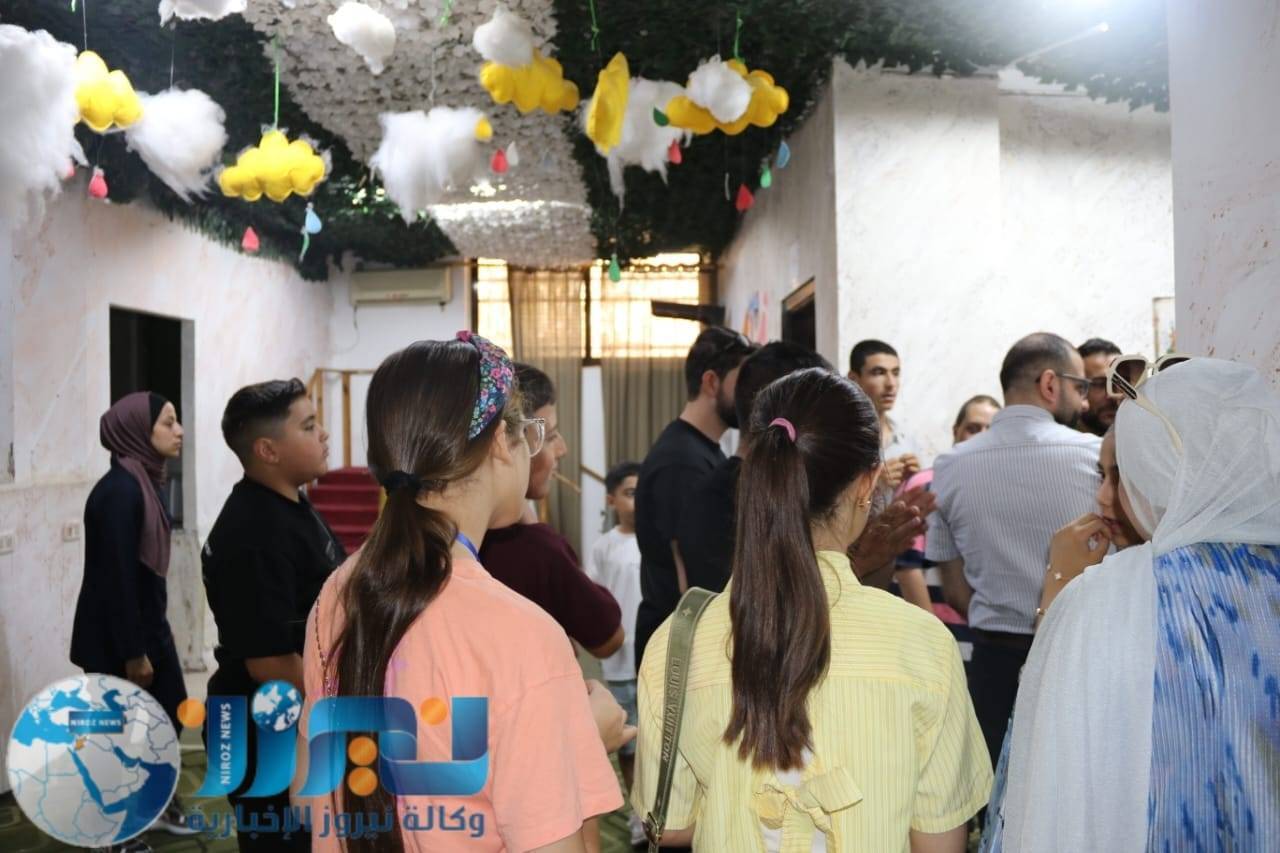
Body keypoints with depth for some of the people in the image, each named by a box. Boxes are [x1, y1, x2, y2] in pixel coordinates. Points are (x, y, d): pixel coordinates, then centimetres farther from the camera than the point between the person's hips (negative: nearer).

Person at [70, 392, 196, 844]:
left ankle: (160, 806, 39)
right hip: (116, 635, -9)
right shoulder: (119, 491, -23)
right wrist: (133, 652, -21)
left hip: (146, 623, 9)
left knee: (168, 713, 19)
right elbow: (116, 576, -24)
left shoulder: (145, 482, 5)